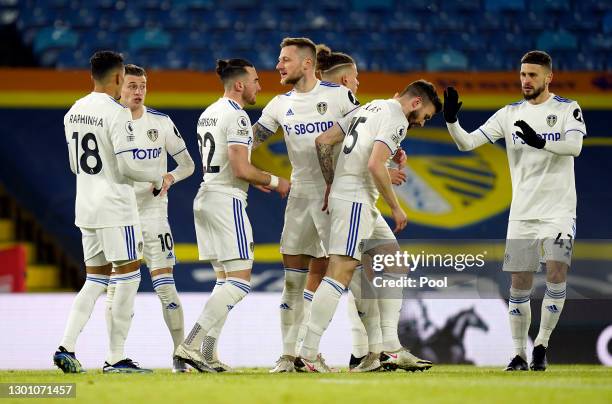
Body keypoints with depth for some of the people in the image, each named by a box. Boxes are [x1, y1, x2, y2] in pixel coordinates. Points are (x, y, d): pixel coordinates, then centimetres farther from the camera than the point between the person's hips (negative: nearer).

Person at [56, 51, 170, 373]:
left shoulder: (73, 112, 10)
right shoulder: (117, 114, -15)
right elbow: (127, 166, -19)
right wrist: (158, 178, -3)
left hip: (85, 207, 8)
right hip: (115, 206, -8)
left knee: (95, 279, 15)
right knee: (128, 277, 0)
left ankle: (66, 347, 3)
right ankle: (116, 358, 0)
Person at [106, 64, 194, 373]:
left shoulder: (161, 123, 0)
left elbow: (187, 164, 6)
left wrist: (170, 177, -14)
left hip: (153, 211, 0)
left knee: (164, 283, -6)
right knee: (116, 284, 2)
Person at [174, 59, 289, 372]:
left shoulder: (208, 114, 16)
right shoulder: (236, 116, -13)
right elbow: (240, 169, -19)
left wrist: (253, 179, 22)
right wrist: (274, 181, -5)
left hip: (204, 200, 10)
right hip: (227, 202, -10)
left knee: (225, 280, 13)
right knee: (240, 281, -9)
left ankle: (207, 356, 7)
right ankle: (189, 345, -19)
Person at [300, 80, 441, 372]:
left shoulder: (369, 108, 20)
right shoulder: (396, 119, -8)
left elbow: (323, 142, 19)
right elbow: (375, 165, -20)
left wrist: (332, 185, 21)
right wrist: (395, 207, -11)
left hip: (343, 195, 10)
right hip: (355, 202, -10)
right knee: (340, 272, -13)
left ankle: (390, 348, 10)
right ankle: (309, 353, -17)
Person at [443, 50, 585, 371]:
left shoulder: (568, 109, -1)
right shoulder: (510, 114, 7)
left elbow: (575, 146, -19)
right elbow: (467, 143, 2)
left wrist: (540, 141, -35)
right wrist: (451, 121, -17)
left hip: (558, 210, -3)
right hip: (522, 211, 3)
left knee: (556, 273, -17)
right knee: (519, 285, 2)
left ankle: (541, 345, -1)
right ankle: (519, 354, 14)